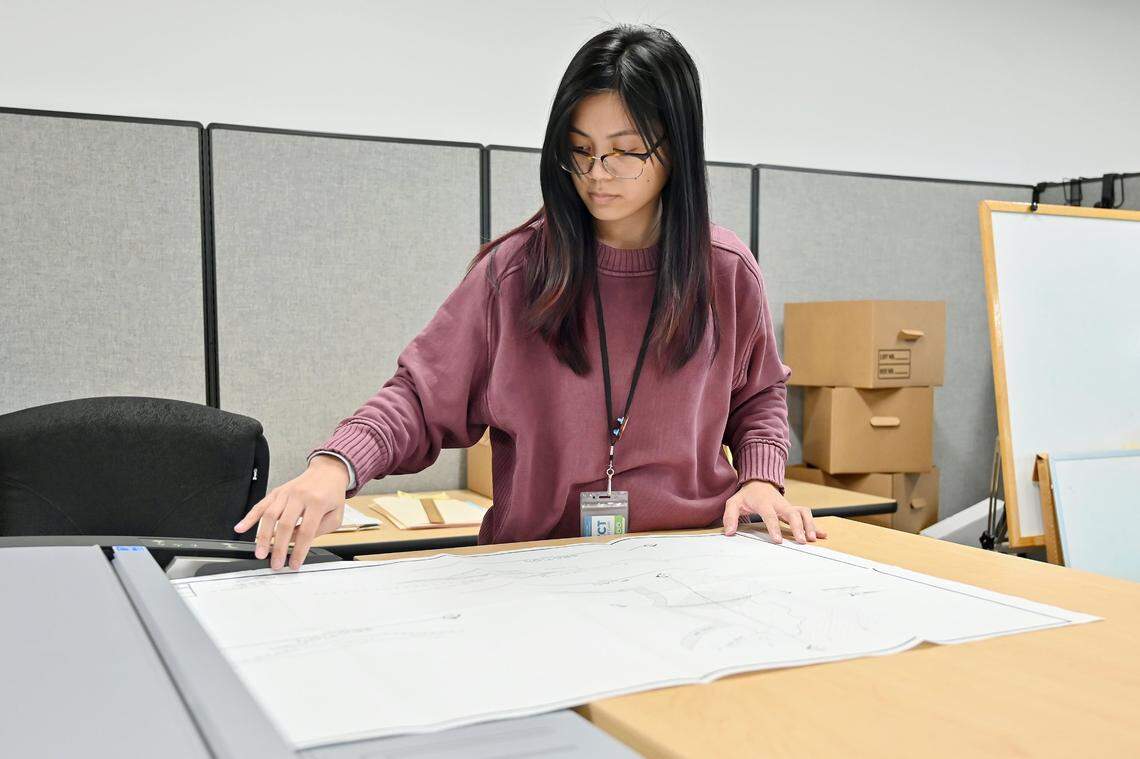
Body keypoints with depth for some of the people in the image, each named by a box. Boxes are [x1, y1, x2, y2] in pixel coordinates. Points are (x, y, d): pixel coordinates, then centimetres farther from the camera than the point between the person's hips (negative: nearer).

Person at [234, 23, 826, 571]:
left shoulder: (726, 271, 3)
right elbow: (422, 395, -2)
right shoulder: (514, 270, -3)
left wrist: (761, 477, -1)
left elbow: (757, 397, 18)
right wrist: (334, 465, -19)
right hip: (538, 560, -1)